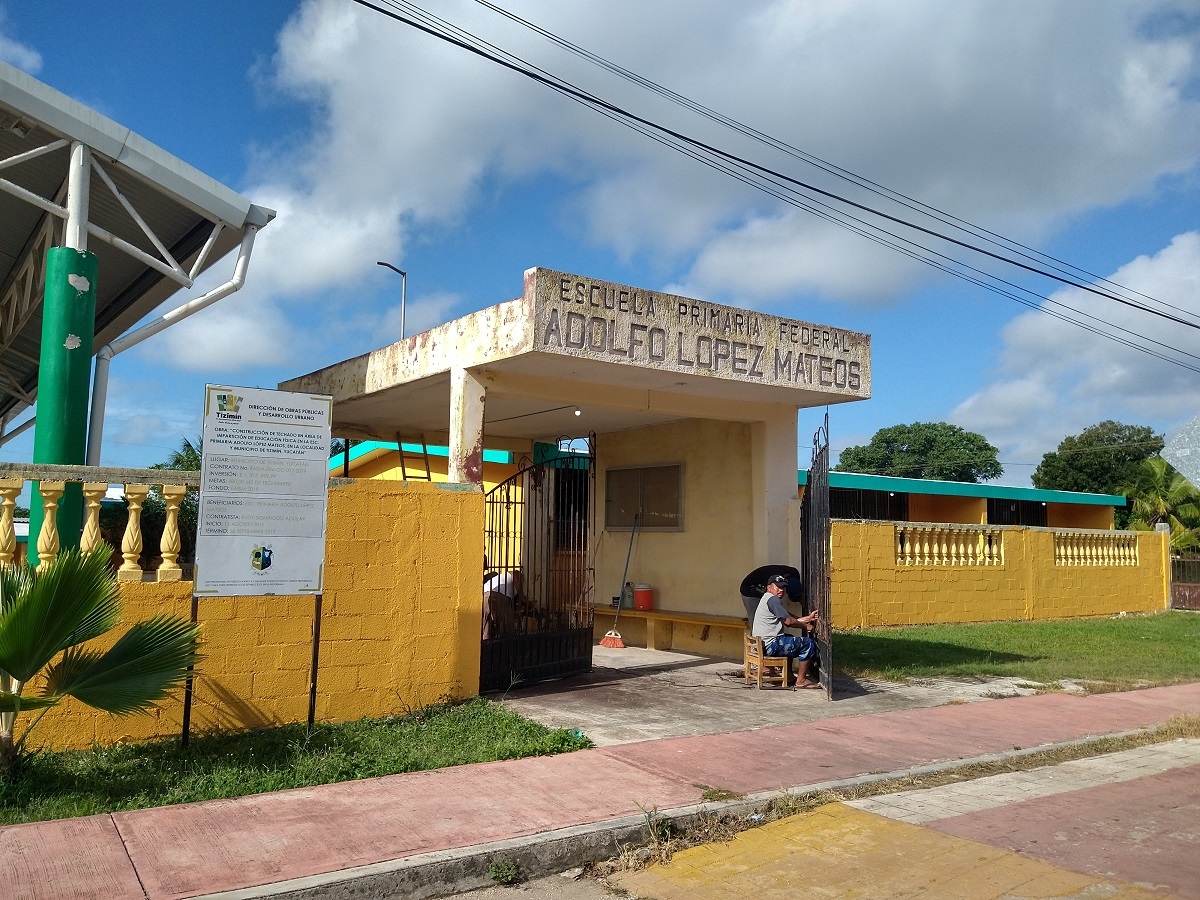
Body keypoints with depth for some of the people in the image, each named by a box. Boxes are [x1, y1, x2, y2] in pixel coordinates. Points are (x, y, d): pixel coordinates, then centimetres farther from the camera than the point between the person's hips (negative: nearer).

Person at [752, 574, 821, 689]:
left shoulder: (767, 599, 20)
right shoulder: (772, 599, -13)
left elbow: (789, 619, 16)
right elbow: (788, 621, -15)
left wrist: (809, 618, 6)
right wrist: (805, 626, 1)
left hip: (761, 644, 11)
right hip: (770, 646, -11)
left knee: (791, 639, 37)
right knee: (809, 644, -8)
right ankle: (801, 680, -2)